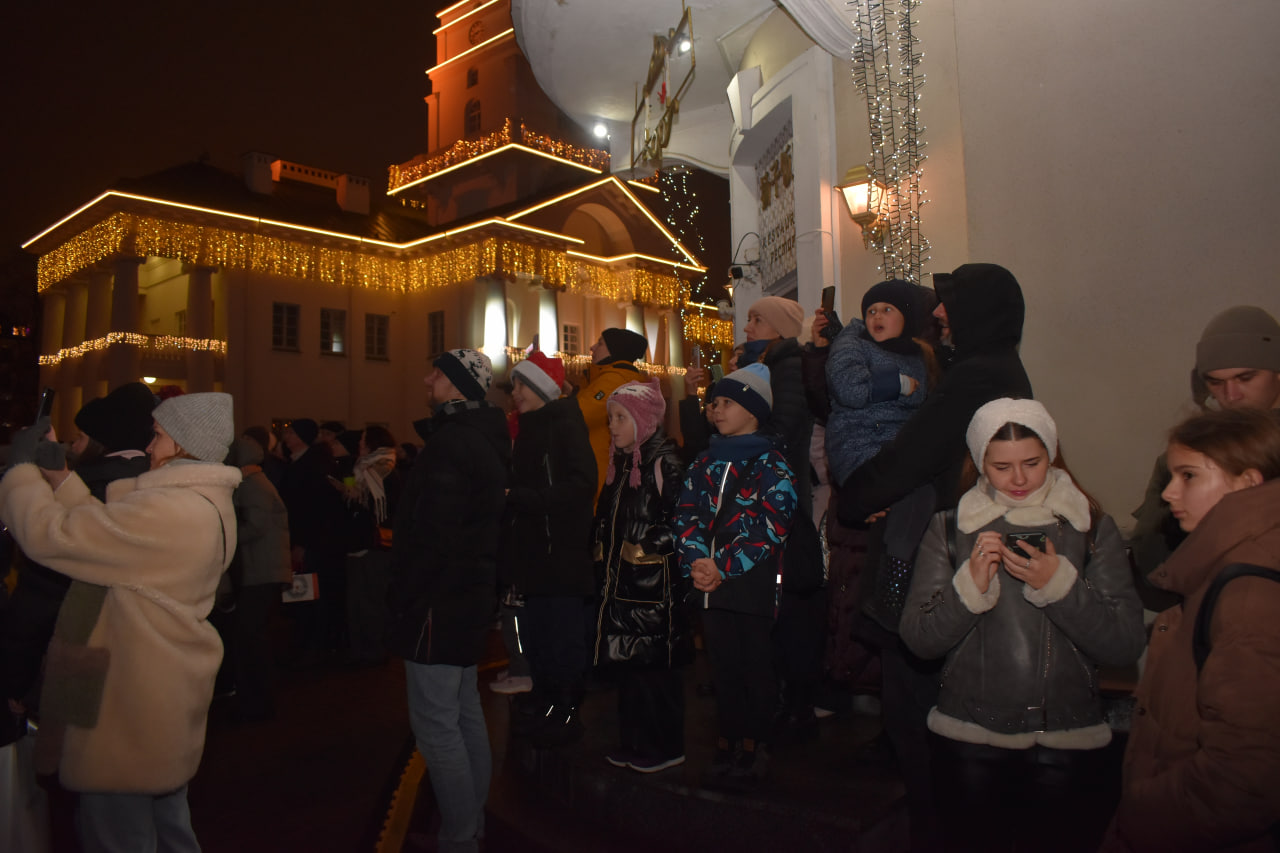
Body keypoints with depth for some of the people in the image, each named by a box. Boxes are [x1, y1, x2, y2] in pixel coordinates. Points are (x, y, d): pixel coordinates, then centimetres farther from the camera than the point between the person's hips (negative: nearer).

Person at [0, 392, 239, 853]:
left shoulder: (168, 511, -28)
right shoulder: (206, 504, 4)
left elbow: (49, 534, -24)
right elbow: (104, 531, 6)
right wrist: (63, 480, 2)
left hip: (133, 703, -10)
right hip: (166, 696, 10)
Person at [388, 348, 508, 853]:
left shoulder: (451, 443, -19)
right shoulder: (484, 440, 13)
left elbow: (432, 534, -24)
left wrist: (404, 598, -15)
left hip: (438, 598, -11)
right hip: (470, 594, 11)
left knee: (435, 723, -3)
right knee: (465, 712, 18)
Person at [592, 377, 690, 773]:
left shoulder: (665, 462, -11)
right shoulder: (621, 462, 12)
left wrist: (647, 545, -13)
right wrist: (604, 566, 13)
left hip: (654, 583, -7)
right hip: (622, 580, 7)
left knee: (654, 665, 0)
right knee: (628, 664, 13)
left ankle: (664, 748, 15)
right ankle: (633, 743, 26)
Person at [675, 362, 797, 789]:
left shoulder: (771, 464, -3)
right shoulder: (706, 462, 13)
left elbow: (769, 527, -13)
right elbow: (686, 513, 7)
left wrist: (724, 568, -16)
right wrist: (697, 561, -9)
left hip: (751, 584, -5)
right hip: (711, 583, 5)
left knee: (755, 666, 4)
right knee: (723, 666, 12)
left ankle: (754, 747, 16)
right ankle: (727, 743, 23)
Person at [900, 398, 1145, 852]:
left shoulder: (1093, 529, 2)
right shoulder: (949, 530, 1)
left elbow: (1127, 645, -6)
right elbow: (918, 640, -5)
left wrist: (1059, 583, -18)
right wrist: (971, 584, -18)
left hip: (1068, 745, 0)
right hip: (968, 742, 0)